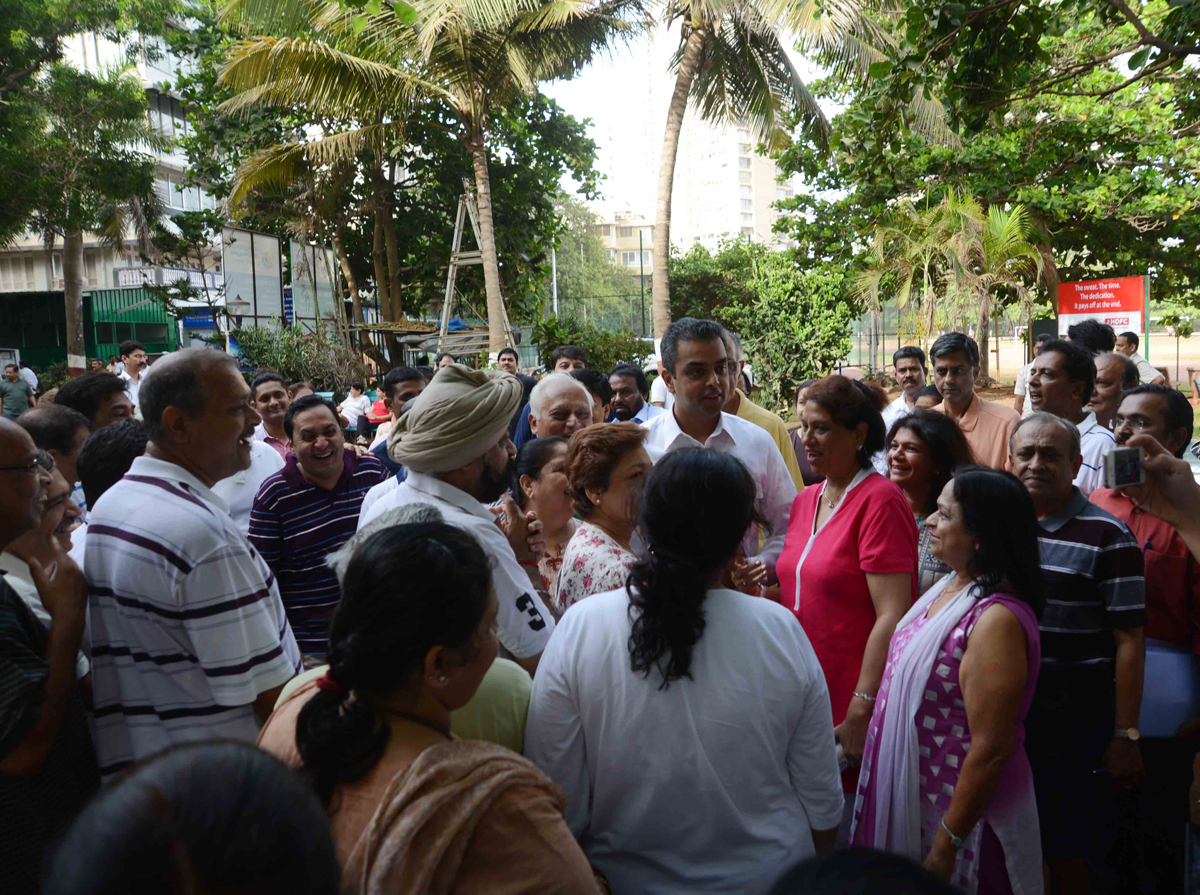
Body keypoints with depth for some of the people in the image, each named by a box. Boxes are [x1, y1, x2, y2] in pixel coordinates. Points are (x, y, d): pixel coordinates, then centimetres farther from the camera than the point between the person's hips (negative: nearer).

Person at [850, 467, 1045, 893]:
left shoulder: (995, 618, -26)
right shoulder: (947, 587, 2)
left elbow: (991, 749, -26)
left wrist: (946, 846, -21)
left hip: (958, 805, -8)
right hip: (911, 791, 8)